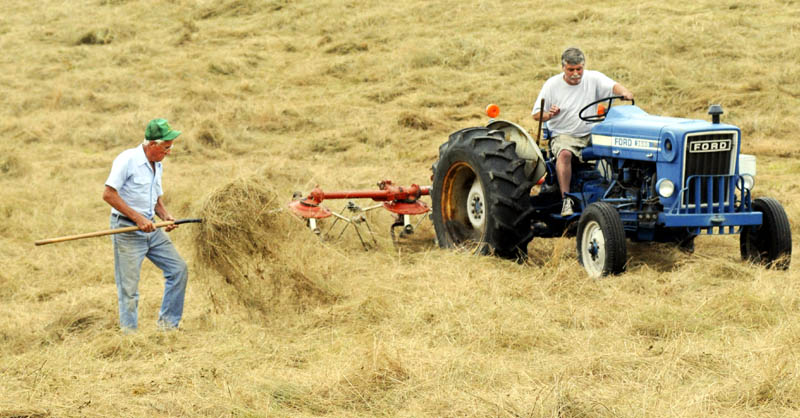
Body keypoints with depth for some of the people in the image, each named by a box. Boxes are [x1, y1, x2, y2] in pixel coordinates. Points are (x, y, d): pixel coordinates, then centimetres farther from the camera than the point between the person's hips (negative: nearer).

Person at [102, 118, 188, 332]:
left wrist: (166, 216, 2)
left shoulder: (157, 166, 12)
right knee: (129, 287, -5)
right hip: (127, 230, -8)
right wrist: (138, 218, -21)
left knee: (179, 269, 5)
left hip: (151, 228, 8)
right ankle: (129, 334, 3)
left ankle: (167, 324, 14)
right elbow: (108, 194, -19)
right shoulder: (127, 160, -14)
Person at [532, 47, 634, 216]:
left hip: (591, 134, 2)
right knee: (564, 154, -36)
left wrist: (623, 91, -38)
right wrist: (548, 115, -20)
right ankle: (566, 200, -37)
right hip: (563, 135, -2)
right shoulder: (552, 85, 0)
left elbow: (613, 86, -15)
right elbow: (536, 114, 3)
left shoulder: (593, 78, 3)